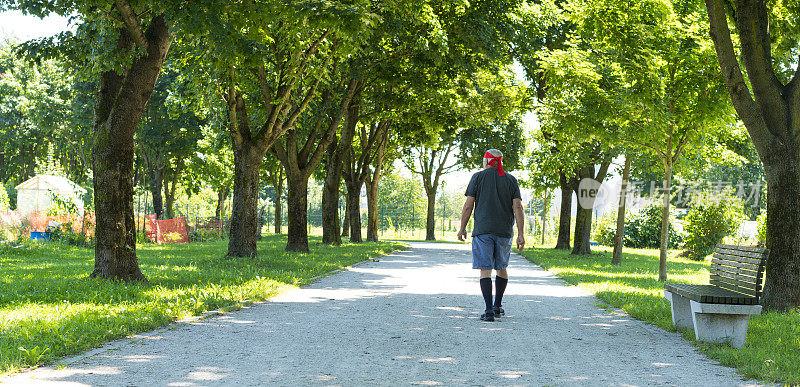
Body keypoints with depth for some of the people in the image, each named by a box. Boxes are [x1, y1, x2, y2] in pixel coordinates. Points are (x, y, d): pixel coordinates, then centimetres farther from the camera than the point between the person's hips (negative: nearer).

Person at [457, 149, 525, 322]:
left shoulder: (478, 177, 2)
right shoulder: (511, 180, 8)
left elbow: (468, 205, -3)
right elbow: (517, 207, -1)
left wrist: (462, 228, 6)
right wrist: (520, 234, -3)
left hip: (482, 231, -3)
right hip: (504, 232, 3)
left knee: (485, 270, -4)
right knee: (501, 268, 18)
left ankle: (489, 310, -13)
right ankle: (498, 306, 25)